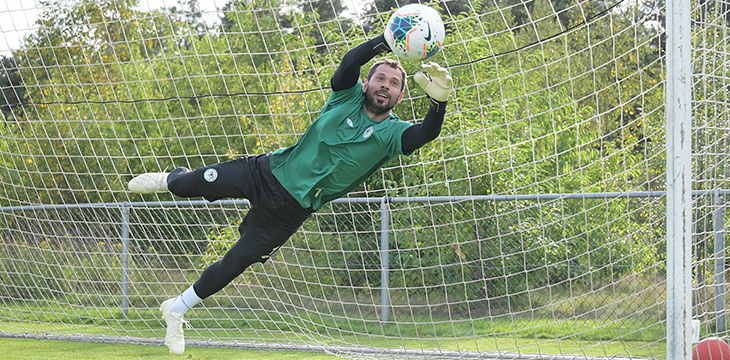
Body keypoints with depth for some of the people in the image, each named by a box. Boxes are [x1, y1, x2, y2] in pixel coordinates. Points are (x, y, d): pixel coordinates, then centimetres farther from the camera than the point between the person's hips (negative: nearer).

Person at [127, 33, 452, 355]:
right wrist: (388, 41, -44)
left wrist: (438, 102, -51)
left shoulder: (392, 133, -10)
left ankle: (176, 310, 26)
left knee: (235, 263, 3)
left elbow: (425, 134, -31)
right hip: (271, 171, 0)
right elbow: (351, 61, -27)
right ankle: (169, 179, 42)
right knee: (184, 186, 2)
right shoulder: (350, 95, -6)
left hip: (292, 208, 0)